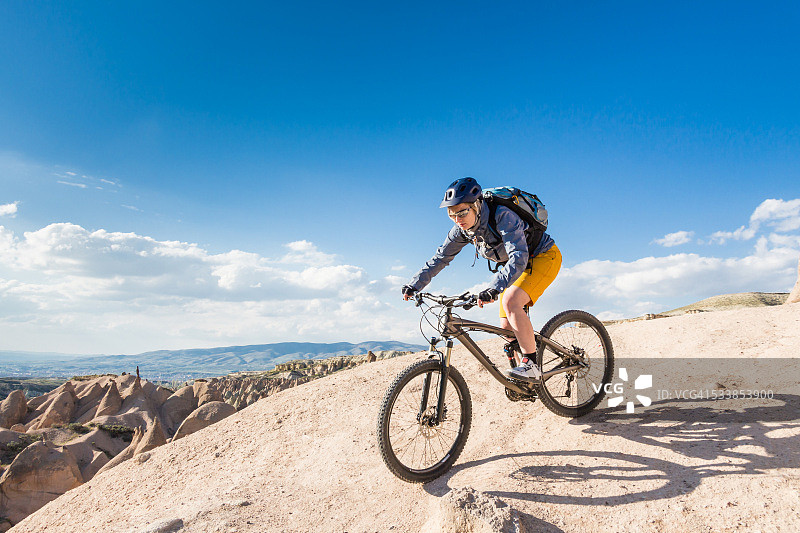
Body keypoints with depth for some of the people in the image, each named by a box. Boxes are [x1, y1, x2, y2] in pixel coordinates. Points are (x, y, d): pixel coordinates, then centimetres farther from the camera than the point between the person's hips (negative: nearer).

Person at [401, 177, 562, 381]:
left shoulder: (502, 216, -33)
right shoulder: (463, 227, -12)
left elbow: (519, 257, -44)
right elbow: (440, 257, -4)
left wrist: (494, 289, -57)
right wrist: (414, 285, -12)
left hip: (543, 255, -7)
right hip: (512, 265, 7)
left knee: (511, 301, -30)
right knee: (507, 326, 1)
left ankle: (531, 365, -21)